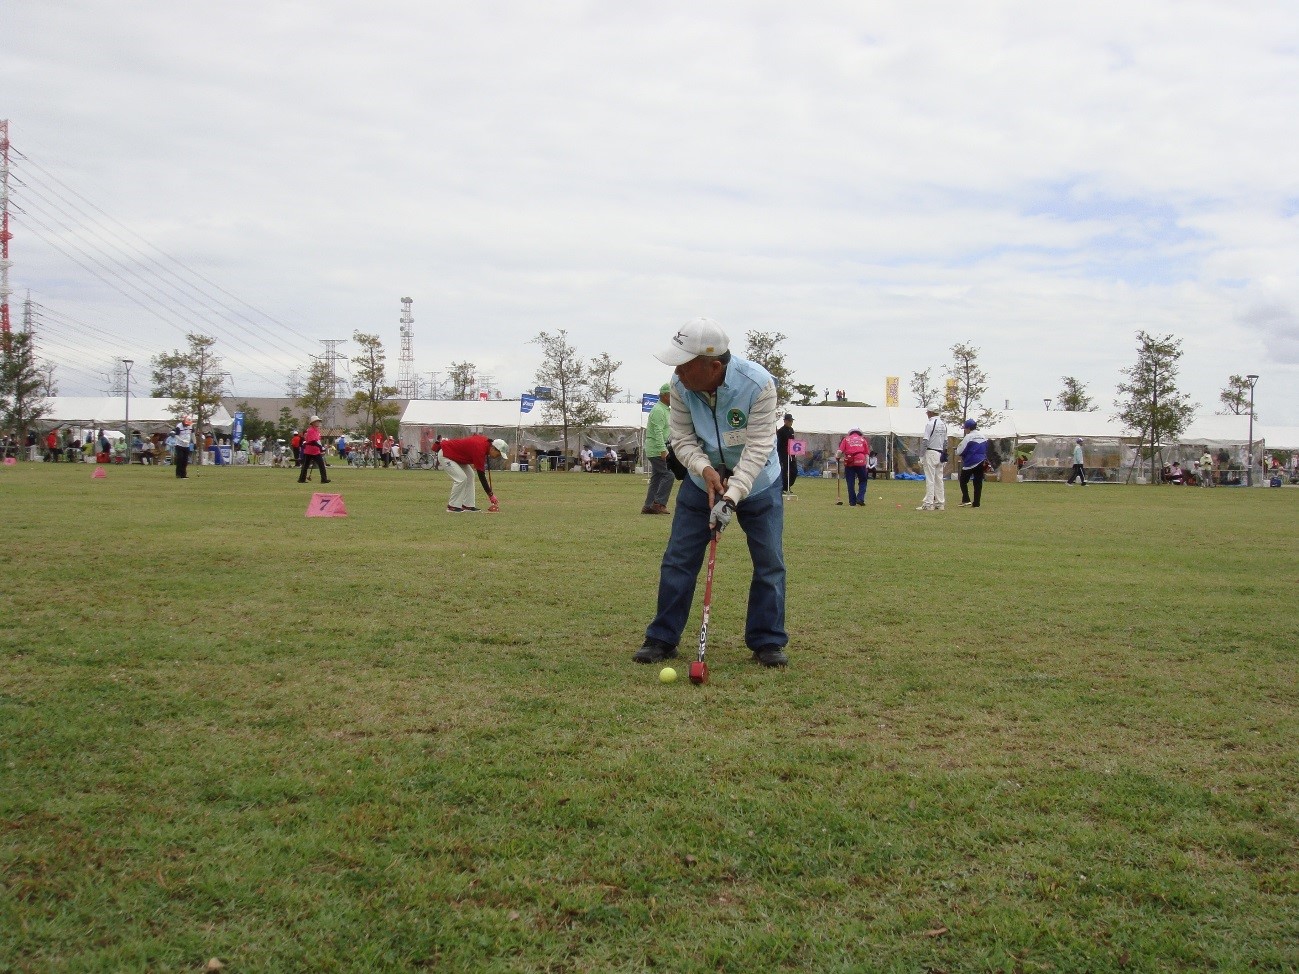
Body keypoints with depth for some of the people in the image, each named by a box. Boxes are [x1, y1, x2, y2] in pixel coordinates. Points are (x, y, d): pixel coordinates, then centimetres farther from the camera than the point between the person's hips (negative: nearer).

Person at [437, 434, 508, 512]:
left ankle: (467, 506, 7)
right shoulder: (479, 449, -31)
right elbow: (481, 475, -29)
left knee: (469, 476, 6)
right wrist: (490, 495, -25)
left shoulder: (486, 441, -7)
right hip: (445, 454, -10)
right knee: (461, 478, -18)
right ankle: (453, 506, -7)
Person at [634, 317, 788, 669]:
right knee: (678, 558, -1)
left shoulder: (759, 384, -29)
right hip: (703, 479, 2)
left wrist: (731, 497, -39)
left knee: (769, 561, -3)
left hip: (757, 482, -2)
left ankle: (768, 642, 10)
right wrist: (705, 469, -30)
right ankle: (662, 639, 9)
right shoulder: (680, 385, -19)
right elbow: (682, 437, -11)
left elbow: (758, 447, -30)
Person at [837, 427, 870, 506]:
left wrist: (838, 458, 17)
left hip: (849, 463, 0)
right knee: (862, 481, 13)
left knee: (850, 483, 7)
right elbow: (867, 454, 7)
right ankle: (860, 498, -1)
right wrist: (866, 465, 10)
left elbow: (840, 451, -1)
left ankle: (852, 502, 7)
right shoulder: (863, 439, 15)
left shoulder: (846, 439, 12)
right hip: (860, 462, 0)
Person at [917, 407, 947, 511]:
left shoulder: (930, 423, -13)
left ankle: (928, 504, -9)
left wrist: (921, 457, -12)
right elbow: (945, 442, 13)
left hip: (931, 452, -7)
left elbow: (925, 441, -15)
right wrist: (943, 454, 18)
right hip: (940, 454, 7)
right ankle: (940, 503, 10)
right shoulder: (943, 424, 11)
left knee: (930, 479, -7)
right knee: (939, 479, 10)